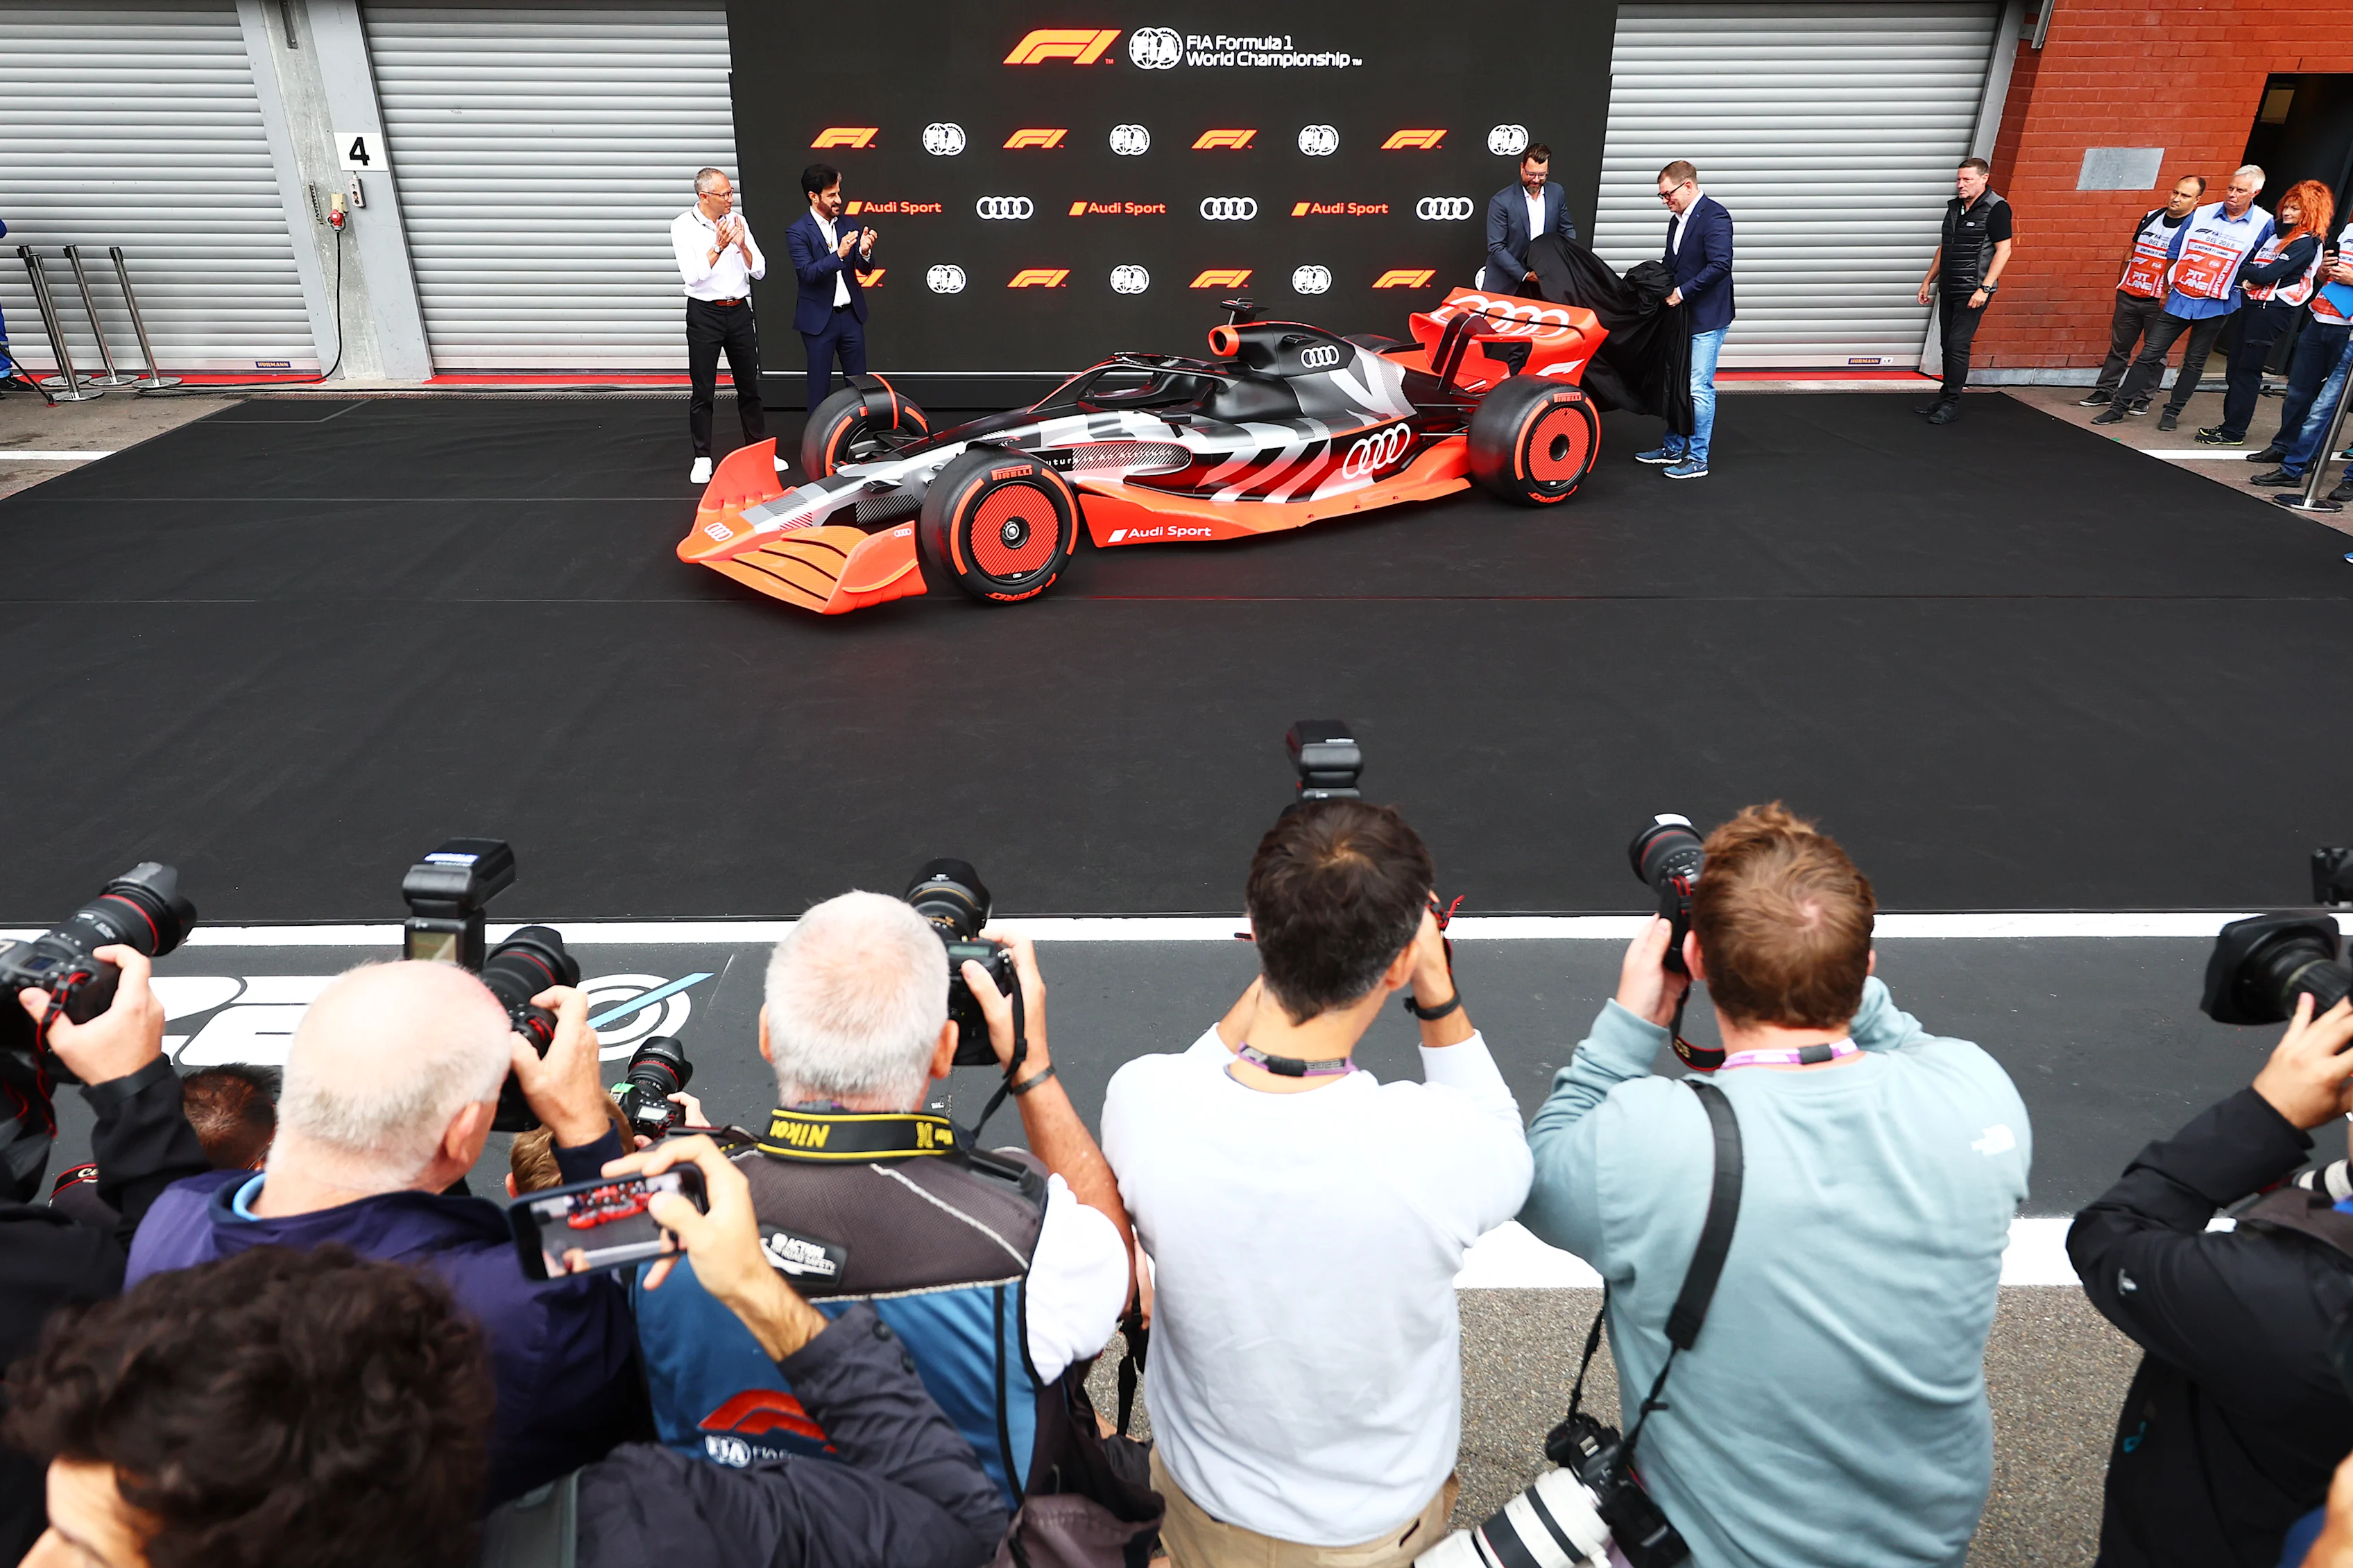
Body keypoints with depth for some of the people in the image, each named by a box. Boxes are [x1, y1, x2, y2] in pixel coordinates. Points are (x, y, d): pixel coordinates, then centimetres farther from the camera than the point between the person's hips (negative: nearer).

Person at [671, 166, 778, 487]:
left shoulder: (738, 221, 4)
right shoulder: (683, 226, -7)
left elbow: (759, 271, 1)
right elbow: (692, 275, -17)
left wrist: (742, 246, -15)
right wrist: (719, 247, -24)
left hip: (739, 311, 4)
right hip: (704, 313, -4)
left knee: (749, 385, 11)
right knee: (703, 390, 1)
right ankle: (702, 459, 8)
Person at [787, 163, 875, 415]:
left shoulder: (847, 224, 4)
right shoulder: (797, 232, -10)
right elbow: (807, 273, -20)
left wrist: (865, 252, -20)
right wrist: (839, 254, -32)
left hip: (851, 314, 4)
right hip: (819, 319, -4)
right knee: (819, 384, 5)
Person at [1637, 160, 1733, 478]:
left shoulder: (1714, 216, -14)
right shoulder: (1677, 219, 13)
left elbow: (1720, 264, -23)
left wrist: (1683, 291, -22)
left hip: (1707, 319, -9)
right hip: (1681, 314, 9)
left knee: (1699, 388, -7)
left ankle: (1698, 460, -1)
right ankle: (1673, 449, 27)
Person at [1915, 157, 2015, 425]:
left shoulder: (1996, 208, -9)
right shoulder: (1954, 207, 13)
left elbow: (2003, 250, -12)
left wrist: (1985, 288, -19)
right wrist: (1928, 281, 19)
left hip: (1973, 291, -7)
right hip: (1948, 289, 7)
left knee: (1958, 345, -10)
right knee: (1947, 345, 10)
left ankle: (1952, 403, -6)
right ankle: (1946, 396, 19)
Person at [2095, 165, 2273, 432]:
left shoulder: (2263, 224, -4)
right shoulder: (2201, 214, 2)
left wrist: (2246, 287, 0)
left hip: (2216, 305, -1)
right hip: (2180, 298, 2)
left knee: (2195, 361, 8)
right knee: (2150, 353, -1)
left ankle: (2172, 412, 17)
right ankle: (2119, 407, 3)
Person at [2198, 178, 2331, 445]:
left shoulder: (2306, 243, -10)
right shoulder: (2278, 233, 15)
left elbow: (2270, 273, -18)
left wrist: (2244, 271, -4)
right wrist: (2248, 278, -6)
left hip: (2274, 311, -8)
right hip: (2254, 304, 8)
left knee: (2247, 370, -6)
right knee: (2236, 366, 10)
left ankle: (2234, 433, -2)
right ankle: (2230, 424, 18)